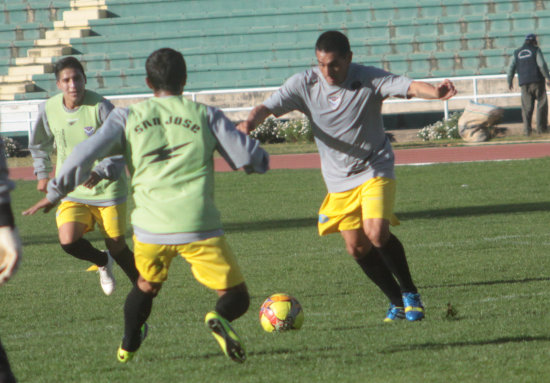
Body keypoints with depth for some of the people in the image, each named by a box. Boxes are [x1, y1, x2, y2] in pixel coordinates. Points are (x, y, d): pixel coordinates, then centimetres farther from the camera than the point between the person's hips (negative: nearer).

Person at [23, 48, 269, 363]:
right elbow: (255, 161, 2)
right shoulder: (205, 116, 4)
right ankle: (220, 319, -26)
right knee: (237, 298, 6)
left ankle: (128, 347, 37)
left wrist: (55, 192, 10)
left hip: (150, 230, 3)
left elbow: (86, 154, -2)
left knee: (146, 287, 32)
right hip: (199, 228, -2)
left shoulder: (128, 118, 7)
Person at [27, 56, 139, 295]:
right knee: (68, 242, -17)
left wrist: (101, 173, -30)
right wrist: (42, 174, 12)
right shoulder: (49, 109, -4)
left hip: (108, 189, -3)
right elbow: (39, 144, 18)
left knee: (117, 247, 1)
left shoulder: (100, 107, -17)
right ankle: (102, 262, 16)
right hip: (72, 192, 3)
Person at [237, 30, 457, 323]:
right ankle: (397, 301, 18)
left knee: (377, 233, -22)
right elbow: (268, 107, -12)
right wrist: (250, 122, -34)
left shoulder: (369, 79, -16)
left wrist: (436, 92, -48)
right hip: (338, 180, 4)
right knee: (357, 248, 1)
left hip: (375, 170, -4)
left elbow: (410, 87, -26)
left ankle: (410, 294, -2)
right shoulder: (304, 84, -9)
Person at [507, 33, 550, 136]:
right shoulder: (536, 50, 0)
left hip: (524, 83, 3)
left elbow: (511, 67, 7)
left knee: (527, 107, 4)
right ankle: (541, 127, -2)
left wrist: (510, 81, 15)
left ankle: (527, 129, -5)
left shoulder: (517, 52, 11)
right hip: (537, 81, -3)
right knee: (542, 104, 4)